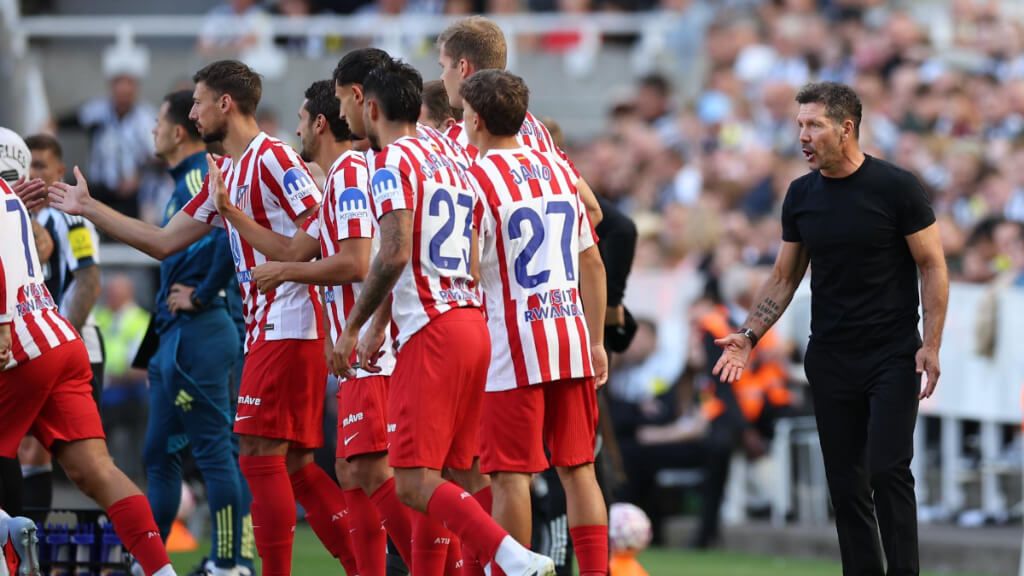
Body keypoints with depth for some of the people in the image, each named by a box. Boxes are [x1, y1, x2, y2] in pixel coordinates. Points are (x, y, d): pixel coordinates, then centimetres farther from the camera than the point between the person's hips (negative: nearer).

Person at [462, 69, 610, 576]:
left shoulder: (478, 178, -8)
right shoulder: (559, 169, 11)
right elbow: (592, 264, 14)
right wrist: (596, 342, 20)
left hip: (513, 348, -6)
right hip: (572, 342, 6)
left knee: (510, 474, -2)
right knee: (578, 468, 8)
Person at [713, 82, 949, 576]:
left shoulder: (896, 187, -8)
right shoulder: (801, 195, 7)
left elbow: (932, 266, -4)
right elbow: (784, 278, 15)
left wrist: (931, 345, -12)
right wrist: (748, 336, 3)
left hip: (892, 355, -5)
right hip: (830, 360, 5)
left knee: (888, 470, -13)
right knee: (844, 482, 4)